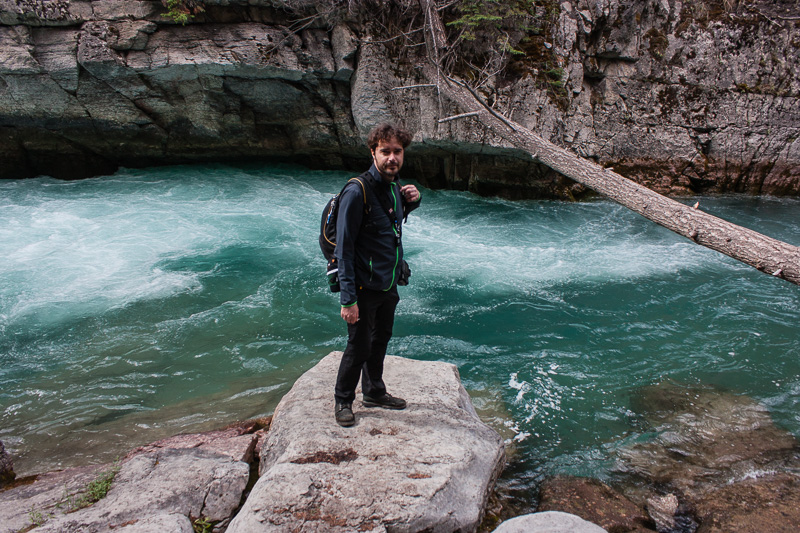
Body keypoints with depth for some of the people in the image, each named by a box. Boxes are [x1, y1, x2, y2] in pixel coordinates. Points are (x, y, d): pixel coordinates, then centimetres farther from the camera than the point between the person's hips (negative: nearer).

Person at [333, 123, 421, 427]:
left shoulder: (394, 186, 3)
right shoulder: (357, 191, -21)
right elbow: (344, 248, -21)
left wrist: (411, 202, 2)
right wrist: (348, 299, -24)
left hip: (389, 285, 8)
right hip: (364, 288, -7)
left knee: (381, 341, 21)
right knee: (359, 347, 3)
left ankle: (374, 393, 41)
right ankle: (343, 401, 26)